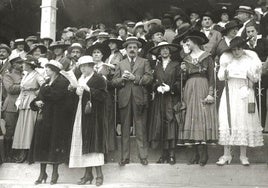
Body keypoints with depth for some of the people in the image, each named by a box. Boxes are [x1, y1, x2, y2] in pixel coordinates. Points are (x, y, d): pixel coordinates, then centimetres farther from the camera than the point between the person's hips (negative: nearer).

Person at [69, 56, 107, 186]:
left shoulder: (98, 79, -5)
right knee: (83, 143, 5)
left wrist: (88, 90, -20)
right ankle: (88, 173, 12)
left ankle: (99, 174, -1)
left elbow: (103, 96, -16)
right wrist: (75, 92, -1)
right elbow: (77, 98, 18)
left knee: (93, 141, -8)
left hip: (94, 116, -7)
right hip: (81, 115, 7)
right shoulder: (81, 79, 16)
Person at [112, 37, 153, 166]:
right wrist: (122, 79, -10)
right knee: (125, 129, 3)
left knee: (141, 129, 0)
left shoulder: (144, 62, 13)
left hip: (139, 98, -2)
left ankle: (143, 156, 7)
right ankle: (125, 157, 10)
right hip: (124, 99, 2)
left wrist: (135, 78, -11)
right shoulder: (120, 64, 18)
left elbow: (149, 78, -1)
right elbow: (114, 81, 9)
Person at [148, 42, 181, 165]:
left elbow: (179, 81, 0)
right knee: (160, 125, -1)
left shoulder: (176, 65, 7)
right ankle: (164, 154, 3)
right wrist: (157, 87, -8)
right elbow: (153, 82, 12)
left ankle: (171, 154, -8)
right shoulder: (156, 66, 16)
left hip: (172, 98, -3)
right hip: (159, 99, 3)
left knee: (171, 124, -10)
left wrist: (170, 87, -14)